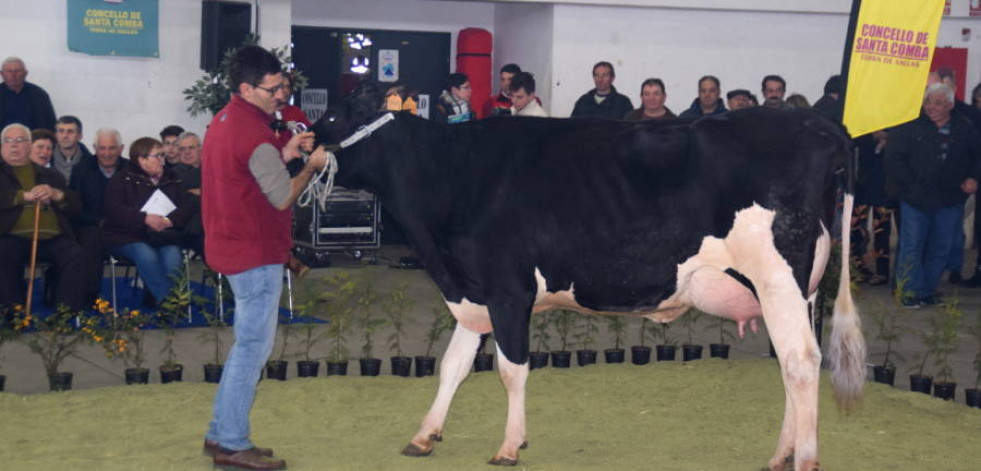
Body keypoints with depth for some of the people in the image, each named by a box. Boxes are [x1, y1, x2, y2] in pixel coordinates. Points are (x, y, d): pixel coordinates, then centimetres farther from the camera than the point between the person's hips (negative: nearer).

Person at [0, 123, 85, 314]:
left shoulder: (50, 175, 24)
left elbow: (74, 206, 17)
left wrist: (56, 194, -5)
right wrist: (24, 196, -12)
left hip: (53, 239, 2)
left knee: (76, 255, -26)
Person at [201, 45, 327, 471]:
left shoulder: (224, 121, 11)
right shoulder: (255, 133, -20)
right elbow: (283, 197, -15)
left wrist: (283, 155, 10)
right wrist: (311, 165, -2)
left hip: (232, 245, 10)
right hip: (256, 252, -10)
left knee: (247, 343, 18)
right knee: (254, 347, -3)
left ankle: (221, 433, 22)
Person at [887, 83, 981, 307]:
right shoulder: (910, 126, -2)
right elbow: (894, 159, -5)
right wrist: (910, 187, -11)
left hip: (950, 202, 3)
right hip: (916, 201, -3)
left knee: (941, 248, 8)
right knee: (912, 246, -2)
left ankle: (928, 290, 20)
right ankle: (911, 291, 8)